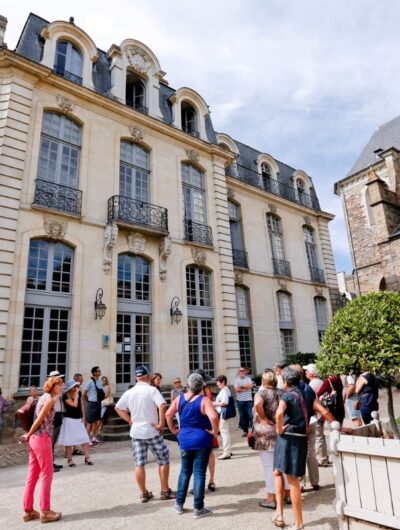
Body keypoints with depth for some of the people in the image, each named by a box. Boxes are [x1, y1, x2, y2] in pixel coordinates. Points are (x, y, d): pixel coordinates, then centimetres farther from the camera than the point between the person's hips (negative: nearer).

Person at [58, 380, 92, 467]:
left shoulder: (79, 393, 2)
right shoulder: (65, 396, -16)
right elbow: (74, 405, -26)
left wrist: (83, 416, 8)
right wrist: (76, 394, -21)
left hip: (79, 419, 5)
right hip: (69, 419, -5)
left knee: (85, 438, 1)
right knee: (69, 440, 3)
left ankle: (87, 458, 8)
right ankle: (70, 460, 17)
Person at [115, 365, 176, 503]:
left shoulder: (129, 392, 3)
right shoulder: (152, 390, -13)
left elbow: (118, 408, 11)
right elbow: (162, 406, -26)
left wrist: (130, 421, 10)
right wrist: (161, 424, -16)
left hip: (136, 432, 5)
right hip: (151, 431, -4)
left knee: (139, 463, 12)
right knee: (163, 460, 10)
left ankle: (144, 493, 20)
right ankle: (165, 491, 15)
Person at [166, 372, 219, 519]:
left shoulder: (180, 399, 0)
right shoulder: (204, 400, -15)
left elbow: (168, 415, 0)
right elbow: (213, 417, -29)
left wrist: (174, 430, 8)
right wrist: (214, 431, -14)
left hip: (184, 440, 4)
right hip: (202, 440, -4)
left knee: (185, 471, 20)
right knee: (199, 473, 5)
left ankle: (179, 504, 29)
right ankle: (198, 509, 14)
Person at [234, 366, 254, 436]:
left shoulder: (248, 378, 4)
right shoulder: (236, 379, -1)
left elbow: (251, 386, -13)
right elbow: (237, 389, -13)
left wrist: (242, 386, -12)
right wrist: (246, 388, -10)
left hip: (249, 400, 0)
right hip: (240, 400, 0)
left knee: (251, 415, -4)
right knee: (242, 416, 8)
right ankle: (245, 431, 19)